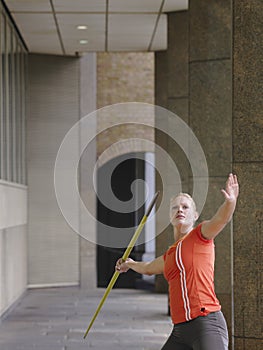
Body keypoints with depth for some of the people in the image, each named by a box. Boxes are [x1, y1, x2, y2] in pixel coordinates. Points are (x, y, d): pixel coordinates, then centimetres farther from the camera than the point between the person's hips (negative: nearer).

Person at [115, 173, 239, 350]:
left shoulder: (201, 235, 2)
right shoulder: (169, 256, 21)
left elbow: (221, 218, -21)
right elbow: (148, 268, 44)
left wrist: (230, 201, -41)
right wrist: (130, 264, 62)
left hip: (207, 324, -8)